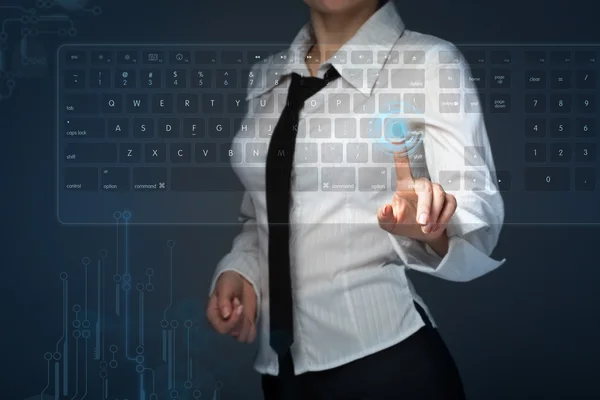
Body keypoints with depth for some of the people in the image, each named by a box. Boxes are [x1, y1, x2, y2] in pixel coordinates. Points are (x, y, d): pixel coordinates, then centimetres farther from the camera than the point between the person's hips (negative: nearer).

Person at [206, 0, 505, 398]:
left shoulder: (432, 62, -8)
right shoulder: (265, 78, 7)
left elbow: (480, 219, -15)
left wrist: (430, 226, -35)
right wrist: (240, 270, -3)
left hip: (387, 358, -5)